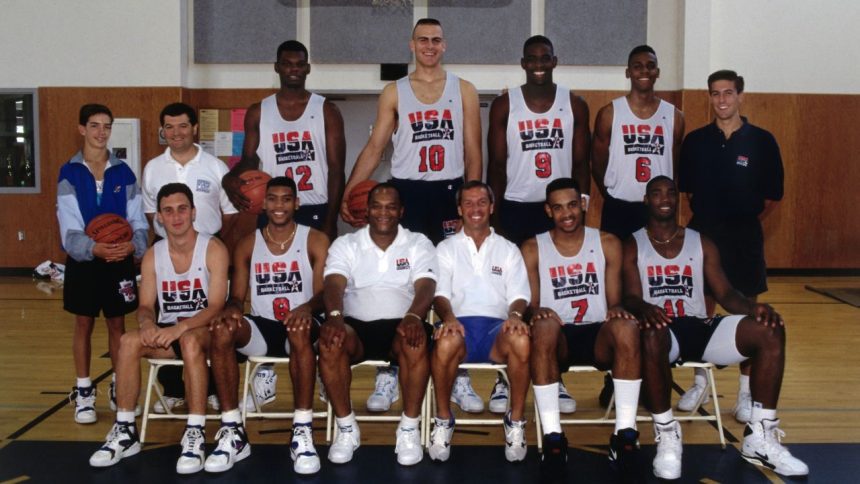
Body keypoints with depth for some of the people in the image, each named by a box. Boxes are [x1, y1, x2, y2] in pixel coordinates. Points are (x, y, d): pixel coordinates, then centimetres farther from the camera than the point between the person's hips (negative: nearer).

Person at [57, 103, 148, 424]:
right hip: (83, 261, -1)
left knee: (117, 325, 9)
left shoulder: (124, 173, 1)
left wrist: (133, 245, -23)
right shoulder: (69, 174, -4)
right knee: (84, 325, 8)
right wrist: (94, 249, -30)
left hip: (120, 261, 1)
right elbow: (69, 229, -12)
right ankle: (83, 393, 18)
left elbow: (138, 221, -1)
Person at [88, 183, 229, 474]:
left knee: (190, 341, -38)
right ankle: (125, 431, -14)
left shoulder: (213, 249, -11)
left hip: (204, 329, -4)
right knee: (129, 341, -24)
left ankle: (196, 433, -33)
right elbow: (145, 306, 2)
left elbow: (216, 307, -18)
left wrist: (180, 327, -33)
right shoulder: (152, 255, 3)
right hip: (167, 331, 4)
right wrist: (148, 324, -23)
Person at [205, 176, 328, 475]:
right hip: (262, 328, 3)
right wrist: (232, 309, -19)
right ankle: (233, 432, -24)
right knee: (221, 329, -30)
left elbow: (323, 293, -6)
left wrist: (307, 308, -31)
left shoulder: (316, 241, 3)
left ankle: (303, 433, -34)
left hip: (298, 327, -2)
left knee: (301, 330, -40)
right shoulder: (247, 245, 11)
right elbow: (237, 297, 8)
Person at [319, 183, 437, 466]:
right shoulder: (345, 245, 9)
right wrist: (334, 315, -32)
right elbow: (334, 285, -8)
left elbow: (425, 288, -9)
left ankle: (409, 429, -21)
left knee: (416, 341, -36)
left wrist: (413, 316, -32)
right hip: (357, 326, 1)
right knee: (330, 341, -32)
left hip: (401, 326, -1)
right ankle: (346, 428, -16)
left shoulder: (419, 244, 8)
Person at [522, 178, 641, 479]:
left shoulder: (607, 244, 11)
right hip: (558, 339, -1)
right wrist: (535, 311, -22)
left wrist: (617, 310, -17)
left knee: (626, 326, -34)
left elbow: (614, 301, 8)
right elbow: (529, 303, 3)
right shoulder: (532, 249, 8)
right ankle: (553, 437, -35)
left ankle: (625, 435, -30)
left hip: (598, 336, 1)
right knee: (544, 327, -38)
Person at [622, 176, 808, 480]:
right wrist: (645, 309, -31)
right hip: (662, 330, -4)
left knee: (770, 330, -20)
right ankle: (667, 435, -26)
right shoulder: (633, 246, 7)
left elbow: (725, 293, 8)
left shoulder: (702, 244, 16)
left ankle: (760, 437, -15)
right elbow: (631, 298, -5)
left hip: (700, 327, 4)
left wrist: (753, 307, -14)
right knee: (652, 336, -43)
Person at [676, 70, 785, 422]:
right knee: (702, 311, 9)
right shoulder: (695, 141, 2)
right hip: (702, 234, 2)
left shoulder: (761, 141, -3)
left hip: (744, 239, -2)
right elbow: (687, 189, 9)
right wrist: (708, 217, 3)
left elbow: (773, 196, 1)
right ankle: (700, 383, 23)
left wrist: (746, 221, 1)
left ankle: (746, 392, 14)